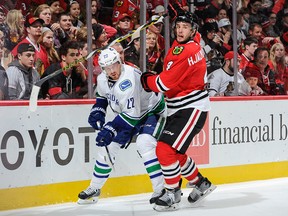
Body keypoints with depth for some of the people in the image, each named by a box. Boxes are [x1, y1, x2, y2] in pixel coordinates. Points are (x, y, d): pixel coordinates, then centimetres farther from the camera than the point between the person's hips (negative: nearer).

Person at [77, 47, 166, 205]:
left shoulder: (128, 79, -35)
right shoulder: (102, 79, -8)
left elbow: (132, 114, -36)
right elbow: (102, 97, 16)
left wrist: (110, 130, -37)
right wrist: (97, 112, -3)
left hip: (151, 111, -8)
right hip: (127, 113, 8)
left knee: (144, 143, -31)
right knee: (107, 145, 5)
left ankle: (161, 189, -25)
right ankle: (94, 189, 21)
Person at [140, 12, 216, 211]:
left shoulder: (186, 51, -22)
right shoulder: (186, 43, 7)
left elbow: (165, 83, -22)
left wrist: (147, 80, -2)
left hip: (192, 108, -10)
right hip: (179, 108, 10)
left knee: (165, 149, -16)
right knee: (175, 152, 16)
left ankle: (173, 194, -2)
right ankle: (201, 184, 32)